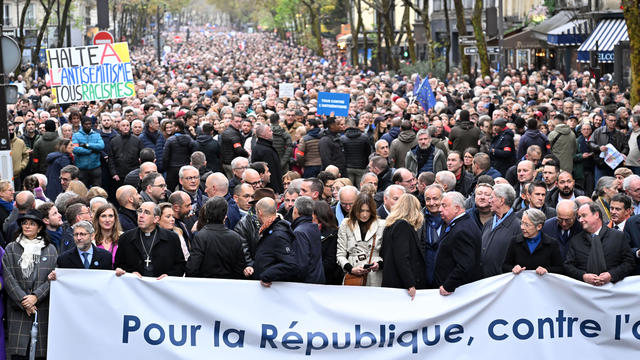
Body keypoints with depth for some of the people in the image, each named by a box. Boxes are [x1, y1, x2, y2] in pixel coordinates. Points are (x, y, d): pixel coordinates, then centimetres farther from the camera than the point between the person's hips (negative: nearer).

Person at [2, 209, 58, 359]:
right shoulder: (11, 249, 9)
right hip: (18, 309, 0)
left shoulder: (50, 250, 9)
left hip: (43, 307, 0)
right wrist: (23, 301, -8)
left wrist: (36, 296, -10)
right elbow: (8, 278, 1)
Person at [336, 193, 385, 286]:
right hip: (352, 277, 1)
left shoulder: (382, 225, 6)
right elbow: (340, 254, 6)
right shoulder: (346, 225, 9)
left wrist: (380, 264, -12)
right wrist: (351, 269, -9)